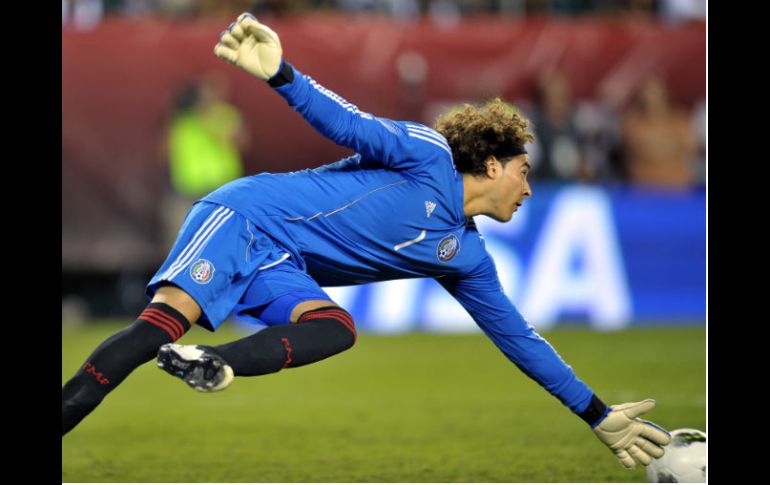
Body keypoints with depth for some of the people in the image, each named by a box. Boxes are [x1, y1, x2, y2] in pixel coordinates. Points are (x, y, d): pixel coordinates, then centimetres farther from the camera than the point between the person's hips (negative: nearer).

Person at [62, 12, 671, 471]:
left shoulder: (467, 260, 15)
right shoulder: (430, 155, -5)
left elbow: (518, 336, 21)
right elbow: (353, 127, -15)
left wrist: (598, 415, 21)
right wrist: (280, 73, -33)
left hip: (281, 270, 7)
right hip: (244, 219, -7)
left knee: (336, 330, -26)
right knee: (167, 318, -29)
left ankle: (218, 363, -45)